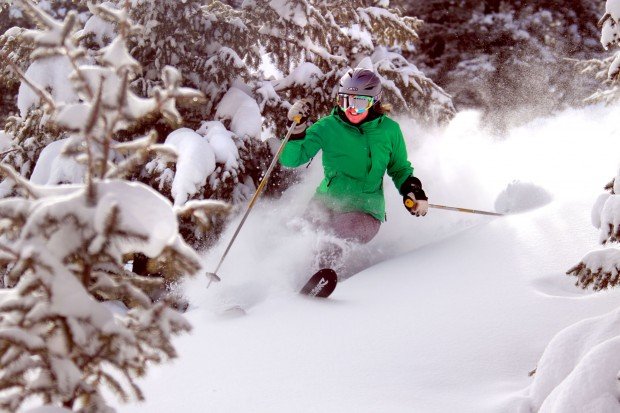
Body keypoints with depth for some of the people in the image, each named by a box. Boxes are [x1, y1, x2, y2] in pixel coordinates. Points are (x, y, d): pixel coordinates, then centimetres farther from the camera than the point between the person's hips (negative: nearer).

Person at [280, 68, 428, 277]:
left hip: (366, 211, -2)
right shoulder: (327, 127, 1)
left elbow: (399, 168, 21)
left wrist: (413, 190, 2)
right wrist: (297, 129, -18)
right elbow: (290, 159, -2)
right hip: (326, 204, 2)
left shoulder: (389, 130, 5)